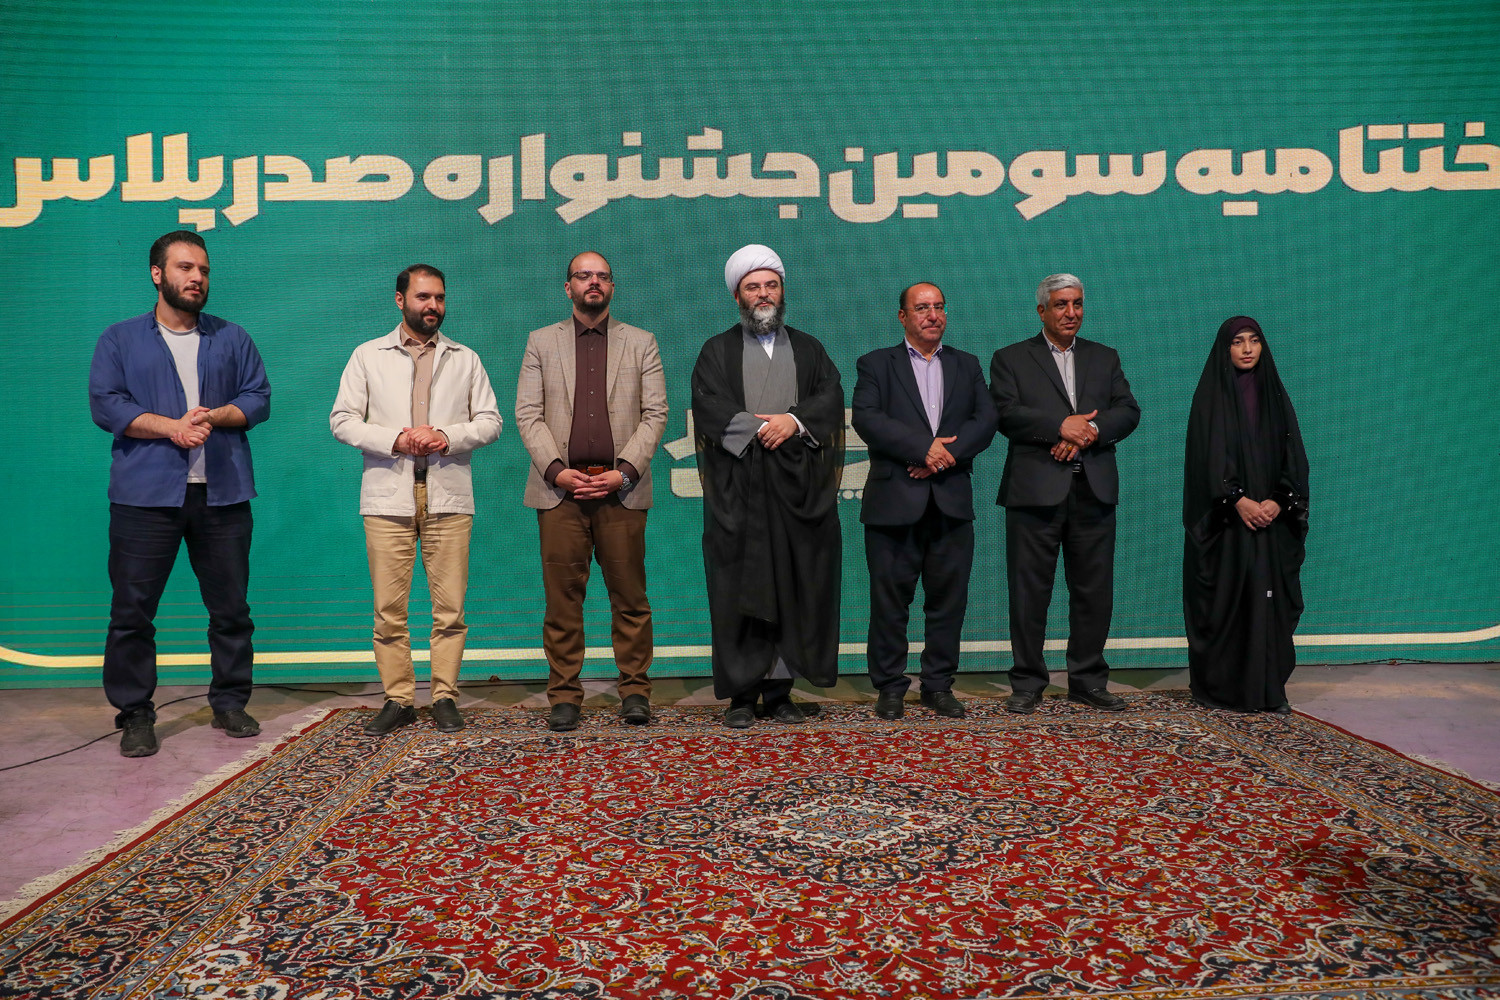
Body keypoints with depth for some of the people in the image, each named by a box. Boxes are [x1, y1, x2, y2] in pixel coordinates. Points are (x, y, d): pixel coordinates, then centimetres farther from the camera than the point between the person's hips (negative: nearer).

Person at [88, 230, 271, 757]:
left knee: (231, 607, 5)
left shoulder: (233, 338, 15)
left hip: (222, 493, 2)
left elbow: (258, 397, 8)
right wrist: (172, 427, -14)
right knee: (132, 610, 0)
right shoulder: (119, 340, 10)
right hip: (146, 495, -1)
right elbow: (105, 404, -1)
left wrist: (216, 417, -10)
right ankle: (135, 715, 11)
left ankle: (230, 704, 18)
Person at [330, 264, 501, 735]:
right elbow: (342, 420, 5)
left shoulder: (465, 358, 14)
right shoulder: (368, 356, 12)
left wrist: (448, 437, -9)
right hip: (388, 495, 0)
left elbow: (490, 420, 9)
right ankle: (398, 699, 10)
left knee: (449, 606, -1)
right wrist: (395, 439, -10)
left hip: (449, 495, 0)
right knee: (389, 607, 0)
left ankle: (445, 697, 9)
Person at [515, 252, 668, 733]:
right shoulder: (541, 342, 14)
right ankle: (564, 696, 10)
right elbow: (528, 413, 6)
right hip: (560, 487, 0)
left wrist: (624, 472, -8)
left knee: (629, 596, 1)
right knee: (562, 598, 1)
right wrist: (557, 470, -8)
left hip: (621, 489, 0)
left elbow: (655, 414, 5)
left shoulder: (641, 343, 13)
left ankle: (634, 691, 11)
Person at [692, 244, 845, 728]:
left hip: (798, 488, 2)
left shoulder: (808, 349, 18)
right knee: (740, 592, -2)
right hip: (737, 492, -2)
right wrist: (760, 429, -15)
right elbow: (710, 408, -5)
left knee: (794, 592, 1)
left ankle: (779, 692, 9)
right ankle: (742, 694, 4)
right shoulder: (717, 351, 11)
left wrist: (794, 421, -15)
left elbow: (831, 399, 2)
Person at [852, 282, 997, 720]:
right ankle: (889, 687, 13)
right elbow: (867, 419, -8)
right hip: (893, 501, -3)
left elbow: (985, 420, 3)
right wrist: (923, 448, -16)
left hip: (952, 502, 3)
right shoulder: (876, 364, 7)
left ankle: (939, 685, 18)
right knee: (889, 598, 1)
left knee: (949, 598, 5)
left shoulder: (967, 365, 16)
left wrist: (944, 455, -12)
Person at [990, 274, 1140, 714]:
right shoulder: (1011, 359, 8)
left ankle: (1088, 680, 19)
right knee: (1029, 591, 0)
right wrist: (1061, 426, -15)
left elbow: (1128, 411, 6)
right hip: (1035, 491, -3)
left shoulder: (1105, 358, 19)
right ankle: (1027, 683, 10)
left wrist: (1089, 431, -12)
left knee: (1094, 590, 6)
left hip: (1093, 491, 3)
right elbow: (1005, 413, -7)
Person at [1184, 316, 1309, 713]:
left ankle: (1268, 688, 9)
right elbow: (1208, 456, -8)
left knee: (1270, 598, 2)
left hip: (1272, 517, 4)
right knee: (1223, 598, -2)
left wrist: (1279, 501, -9)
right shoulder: (1211, 396, 0)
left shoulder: (1274, 395, 11)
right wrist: (1239, 501, -18)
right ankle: (1218, 687, 6)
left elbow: (1293, 454, 6)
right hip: (1225, 519, -3)